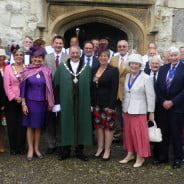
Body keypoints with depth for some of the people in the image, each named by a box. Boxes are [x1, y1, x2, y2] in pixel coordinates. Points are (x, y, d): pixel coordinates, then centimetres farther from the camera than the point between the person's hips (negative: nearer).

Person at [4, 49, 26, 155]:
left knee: (22, 124, 3)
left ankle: (21, 147, 14)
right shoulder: (8, 68, 3)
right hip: (11, 100, 0)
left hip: (23, 100, 0)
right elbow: (7, 85, -2)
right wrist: (14, 97, -9)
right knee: (12, 124, 5)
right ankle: (13, 148, 16)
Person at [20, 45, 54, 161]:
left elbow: (49, 87, 3)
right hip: (30, 102, -1)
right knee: (30, 126, 6)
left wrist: (50, 103, 2)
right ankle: (30, 149, 17)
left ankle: (36, 148, 23)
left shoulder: (47, 71, -2)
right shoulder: (27, 71, -4)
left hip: (42, 102, 1)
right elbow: (23, 88, -2)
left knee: (38, 126, 10)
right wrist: (23, 104, -6)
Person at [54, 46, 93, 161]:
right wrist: (60, 98, 0)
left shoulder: (87, 68, 7)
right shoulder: (62, 67, 5)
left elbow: (90, 85, 5)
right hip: (66, 102, 0)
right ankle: (65, 151, 17)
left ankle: (79, 151, 18)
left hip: (82, 102, 1)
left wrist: (89, 102, -1)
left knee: (81, 124, 5)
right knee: (67, 124, 5)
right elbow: (57, 84, 5)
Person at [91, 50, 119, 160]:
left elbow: (114, 89, -11)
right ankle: (100, 148, 21)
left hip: (107, 103, -5)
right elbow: (92, 87, 11)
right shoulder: (95, 70, 11)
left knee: (108, 126, 1)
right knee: (99, 126, 11)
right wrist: (91, 103, 5)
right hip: (97, 103, 5)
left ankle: (107, 150, 9)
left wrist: (112, 105, -16)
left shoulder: (113, 70, -6)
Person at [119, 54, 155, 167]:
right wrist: (123, 109, 14)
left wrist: (151, 112, -8)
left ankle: (140, 157, 13)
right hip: (127, 110, 6)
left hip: (139, 111, -6)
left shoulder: (146, 78, -9)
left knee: (139, 133, -1)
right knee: (128, 132, 12)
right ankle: (130, 154, 26)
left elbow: (151, 97, -8)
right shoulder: (127, 76, 8)